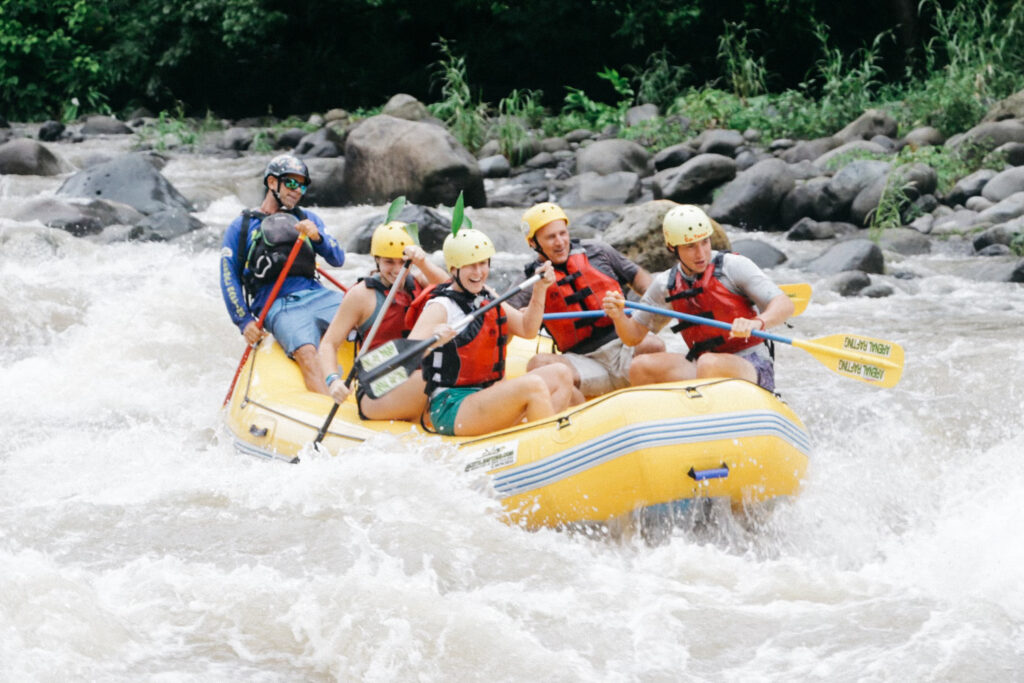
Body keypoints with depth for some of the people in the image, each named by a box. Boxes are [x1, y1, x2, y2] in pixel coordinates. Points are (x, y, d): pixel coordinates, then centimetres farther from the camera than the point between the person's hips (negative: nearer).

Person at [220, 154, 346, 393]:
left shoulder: (308, 219, 23)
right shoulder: (241, 227, 13)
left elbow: (338, 259, 12)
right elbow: (229, 278, 10)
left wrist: (317, 236, -8)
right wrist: (244, 321, -2)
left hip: (316, 295, 4)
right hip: (278, 307, -4)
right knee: (306, 353, -34)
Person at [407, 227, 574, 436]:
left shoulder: (487, 297, 13)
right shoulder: (440, 307, -13)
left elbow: (527, 330, 19)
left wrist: (539, 290, 8)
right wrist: (433, 341, -46)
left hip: (486, 398, 9)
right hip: (451, 409, -9)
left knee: (560, 375, -1)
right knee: (533, 386, -28)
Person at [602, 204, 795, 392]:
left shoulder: (734, 266, -6)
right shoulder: (665, 285, 9)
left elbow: (785, 306, -14)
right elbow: (634, 336, 14)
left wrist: (757, 323, -35)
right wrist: (618, 316, -9)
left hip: (753, 369, -5)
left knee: (710, 364, -36)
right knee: (641, 367, -16)